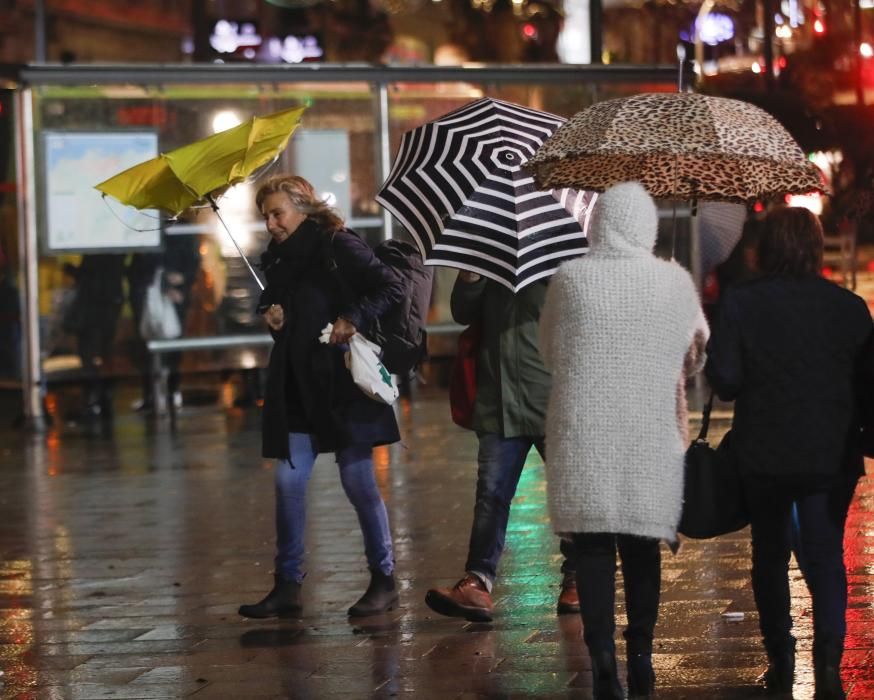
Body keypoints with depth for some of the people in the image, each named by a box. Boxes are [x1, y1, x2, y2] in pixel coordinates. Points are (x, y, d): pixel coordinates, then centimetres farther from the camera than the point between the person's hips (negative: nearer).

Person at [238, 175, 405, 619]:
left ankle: (384, 580, 10)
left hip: (341, 383, -6)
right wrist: (271, 315, 6)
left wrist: (353, 319, -22)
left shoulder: (337, 246, -8)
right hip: (295, 387, 7)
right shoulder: (278, 260, 13)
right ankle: (287, 586, 6)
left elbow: (391, 287, -12)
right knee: (288, 482, 1)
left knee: (358, 480, -2)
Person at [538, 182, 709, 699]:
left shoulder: (570, 278, -5)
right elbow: (698, 350, 9)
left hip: (584, 434, -1)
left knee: (594, 549, 3)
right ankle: (641, 658, 17)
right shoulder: (675, 281, -4)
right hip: (652, 438, 1)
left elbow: (550, 352, 7)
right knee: (642, 546, 13)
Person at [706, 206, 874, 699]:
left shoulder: (741, 303, -9)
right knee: (827, 557, 4)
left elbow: (723, 378, -12)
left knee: (770, 556, 16)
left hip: (764, 454, 0)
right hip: (832, 455, 0)